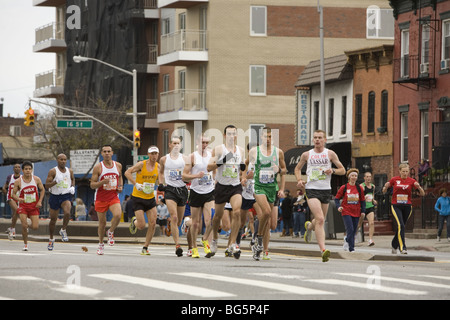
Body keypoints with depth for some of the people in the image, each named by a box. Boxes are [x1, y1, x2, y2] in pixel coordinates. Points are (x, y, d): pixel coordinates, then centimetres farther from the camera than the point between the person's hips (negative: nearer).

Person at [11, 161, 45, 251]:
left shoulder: (36, 179, -5)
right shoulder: (18, 182, -9)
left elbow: (42, 190, 8)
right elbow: (13, 194, -2)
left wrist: (40, 201, -4)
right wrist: (18, 199, -24)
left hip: (34, 206, 1)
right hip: (23, 206, -1)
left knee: (35, 227, -6)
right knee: (24, 225, -14)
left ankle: (28, 226, 32)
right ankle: (25, 244, 5)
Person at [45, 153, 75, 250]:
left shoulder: (70, 171, 5)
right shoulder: (53, 171, -8)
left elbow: (73, 179, 27)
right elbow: (47, 185, -12)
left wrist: (73, 187, 8)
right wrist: (56, 181, -27)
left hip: (66, 196, 1)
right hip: (55, 196, -1)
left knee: (67, 213, -29)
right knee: (53, 219, 8)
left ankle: (63, 230, -4)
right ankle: (51, 240, 27)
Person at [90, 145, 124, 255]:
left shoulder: (118, 165, 4)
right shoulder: (98, 167, -6)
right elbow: (92, 185, -6)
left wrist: (121, 186, 6)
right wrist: (102, 182, -25)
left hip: (114, 196, 1)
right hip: (101, 198, -1)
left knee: (118, 215, -25)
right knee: (102, 222, 6)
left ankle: (111, 232, 4)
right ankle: (101, 244, 27)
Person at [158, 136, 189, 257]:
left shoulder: (184, 158, 4)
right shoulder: (164, 159, 5)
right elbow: (161, 172, 22)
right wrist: (161, 183, 8)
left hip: (182, 189, 2)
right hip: (170, 189, -2)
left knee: (179, 221, 9)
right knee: (174, 217, -17)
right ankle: (177, 245, -19)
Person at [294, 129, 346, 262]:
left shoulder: (330, 154, 5)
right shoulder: (306, 155, 6)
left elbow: (343, 170, 8)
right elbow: (298, 168, 22)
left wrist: (332, 171, -13)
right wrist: (299, 180, 2)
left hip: (326, 190, 2)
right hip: (312, 189, -2)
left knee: (321, 220, 13)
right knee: (319, 219, -19)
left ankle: (309, 226, 51)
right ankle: (323, 250, -25)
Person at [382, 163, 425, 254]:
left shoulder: (411, 181, 1)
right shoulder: (394, 180, 0)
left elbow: (422, 194, -2)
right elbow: (384, 191, 8)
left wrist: (419, 187, -22)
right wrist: (386, 187, -15)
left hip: (407, 207, 2)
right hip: (396, 206, -2)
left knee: (401, 227, 12)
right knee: (400, 226, -19)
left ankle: (394, 245, 34)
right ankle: (402, 247, -21)